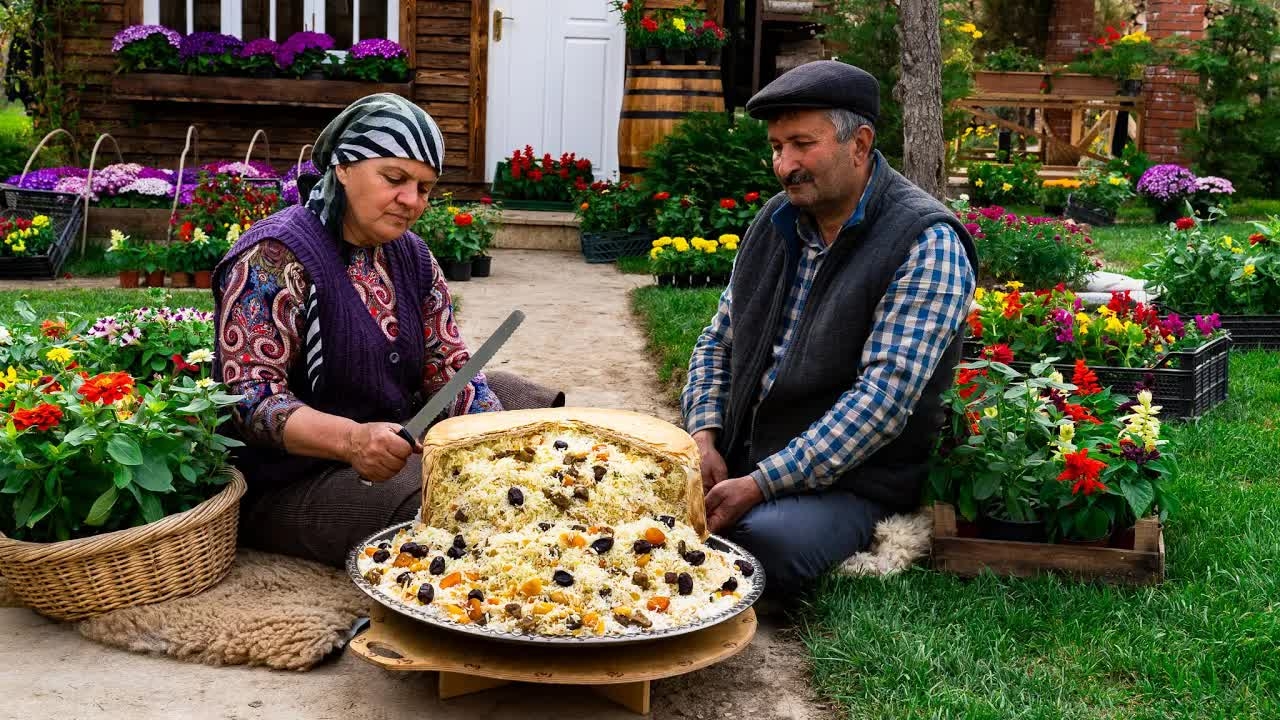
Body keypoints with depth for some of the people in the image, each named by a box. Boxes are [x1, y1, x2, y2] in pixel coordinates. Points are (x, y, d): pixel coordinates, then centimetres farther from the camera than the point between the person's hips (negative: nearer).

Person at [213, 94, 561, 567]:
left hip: (400, 448, 8)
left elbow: (449, 367, 3)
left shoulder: (411, 256, 7)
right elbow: (250, 396, -23)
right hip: (291, 483, -8)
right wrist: (349, 439, -40)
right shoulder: (276, 257, -16)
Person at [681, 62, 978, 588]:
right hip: (737, 459, 6)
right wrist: (705, 436, -4)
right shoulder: (777, 220, 9)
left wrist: (759, 485, -24)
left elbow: (885, 396, -22)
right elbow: (717, 341, 16)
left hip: (847, 481, -5)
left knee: (763, 542, -34)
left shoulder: (926, 244, -14)